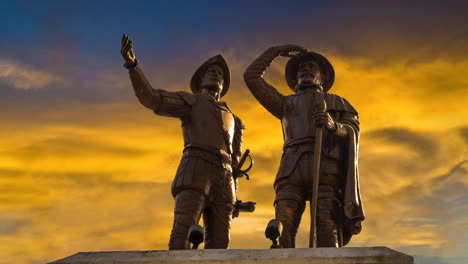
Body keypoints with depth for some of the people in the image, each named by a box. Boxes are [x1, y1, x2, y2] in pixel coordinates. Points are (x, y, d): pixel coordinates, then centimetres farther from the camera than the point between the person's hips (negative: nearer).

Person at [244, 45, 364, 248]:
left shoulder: (338, 103, 33)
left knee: (328, 235, -21)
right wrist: (275, 50, 37)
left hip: (327, 167, -1)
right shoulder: (286, 104, 35)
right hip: (293, 170, 1)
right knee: (282, 231, -21)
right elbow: (251, 76, 31)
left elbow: (353, 132, 14)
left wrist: (333, 126, -8)